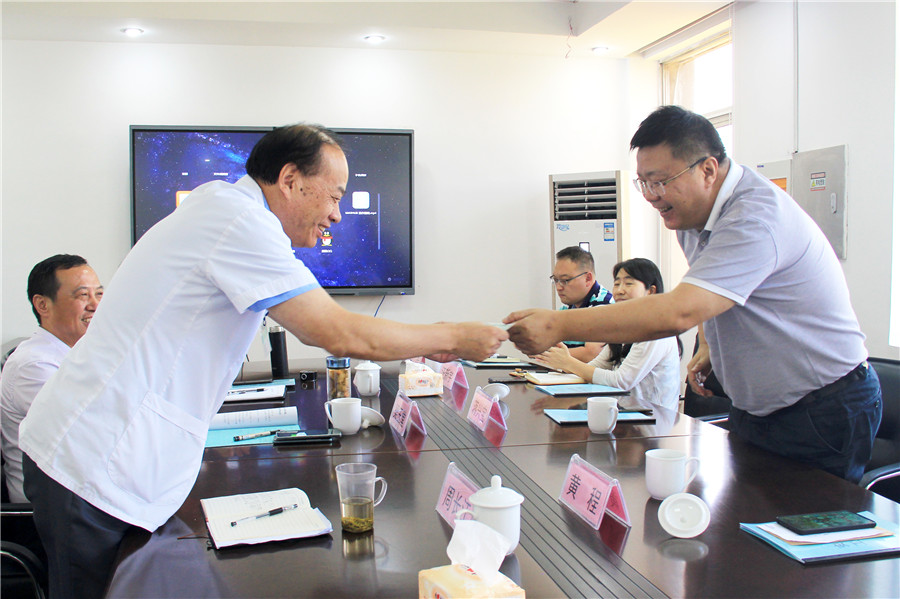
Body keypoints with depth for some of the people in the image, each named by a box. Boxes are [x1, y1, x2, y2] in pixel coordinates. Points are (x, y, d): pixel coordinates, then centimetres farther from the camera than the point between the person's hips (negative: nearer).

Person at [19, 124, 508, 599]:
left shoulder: (221, 208, 14)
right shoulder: (238, 218, -17)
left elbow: (317, 327, 20)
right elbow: (342, 336, -19)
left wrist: (424, 344, 17)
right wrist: (453, 338, -7)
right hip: (95, 467, -10)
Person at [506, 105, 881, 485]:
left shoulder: (755, 219, -28)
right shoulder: (691, 212, 2)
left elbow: (678, 312, -40)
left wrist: (559, 325, -40)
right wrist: (709, 345, 6)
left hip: (822, 413, -8)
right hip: (754, 408, 8)